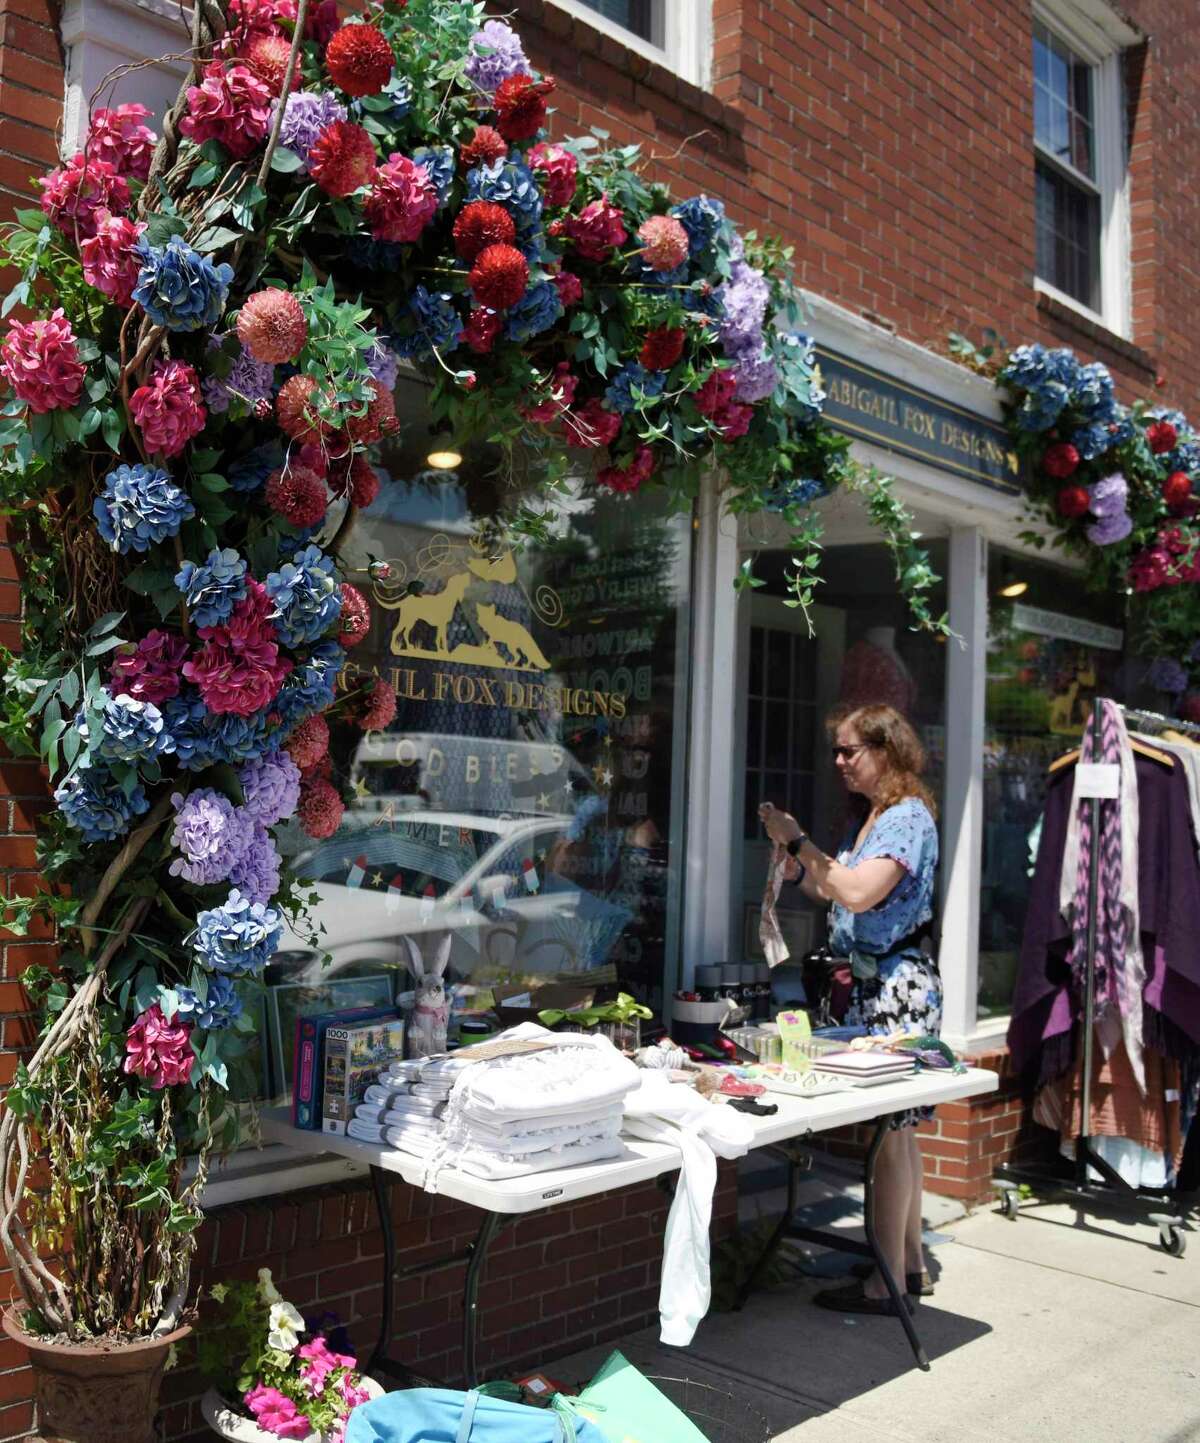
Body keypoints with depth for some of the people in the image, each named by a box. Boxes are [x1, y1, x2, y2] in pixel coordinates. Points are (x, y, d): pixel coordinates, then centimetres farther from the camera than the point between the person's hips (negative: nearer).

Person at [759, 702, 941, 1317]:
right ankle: (910, 1263, 25)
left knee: (890, 1131, -4)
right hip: (871, 983, 10)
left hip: (897, 985, -10)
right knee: (897, 1127, 15)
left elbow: (860, 893, -24)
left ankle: (887, 1282, 3)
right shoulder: (868, 818, 16)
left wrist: (800, 840, -18)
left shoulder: (907, 817, -13)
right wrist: (796, 868, 5)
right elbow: (844, 895, 17)